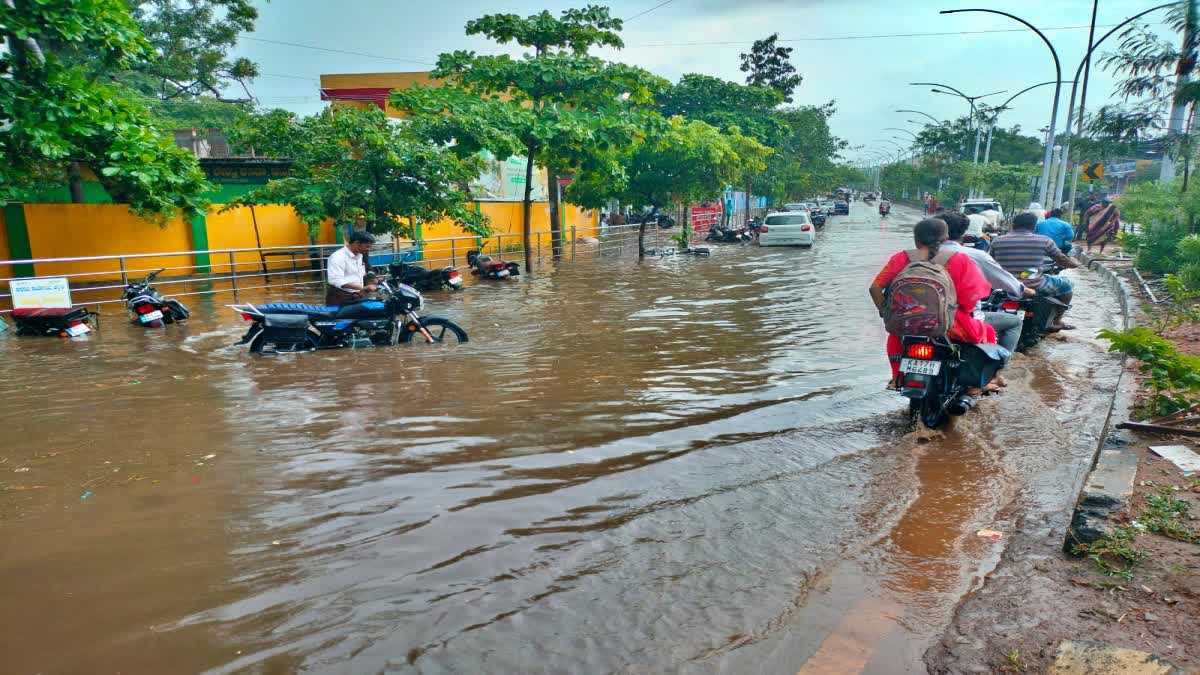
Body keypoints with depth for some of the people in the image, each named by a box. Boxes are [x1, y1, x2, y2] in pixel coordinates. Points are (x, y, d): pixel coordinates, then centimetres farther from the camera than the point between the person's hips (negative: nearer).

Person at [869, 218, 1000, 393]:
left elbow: (875, 287, -5)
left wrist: (885, 313, 8)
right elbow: (972, 296, -10)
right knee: (988, 332, 28)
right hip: (950, 328, -2)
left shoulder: (901, 258, -1)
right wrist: (966, 312, 11)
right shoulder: (959, 260, -4)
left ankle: (897, 377, 37)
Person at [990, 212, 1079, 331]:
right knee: (1067, 284, 24)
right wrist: (1074, 264, 33)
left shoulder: (996, 241, 0)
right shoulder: (1044, 241, -5)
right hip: (1035, 288, -3)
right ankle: (1056, 321, 33)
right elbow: (1062, 260, 9)